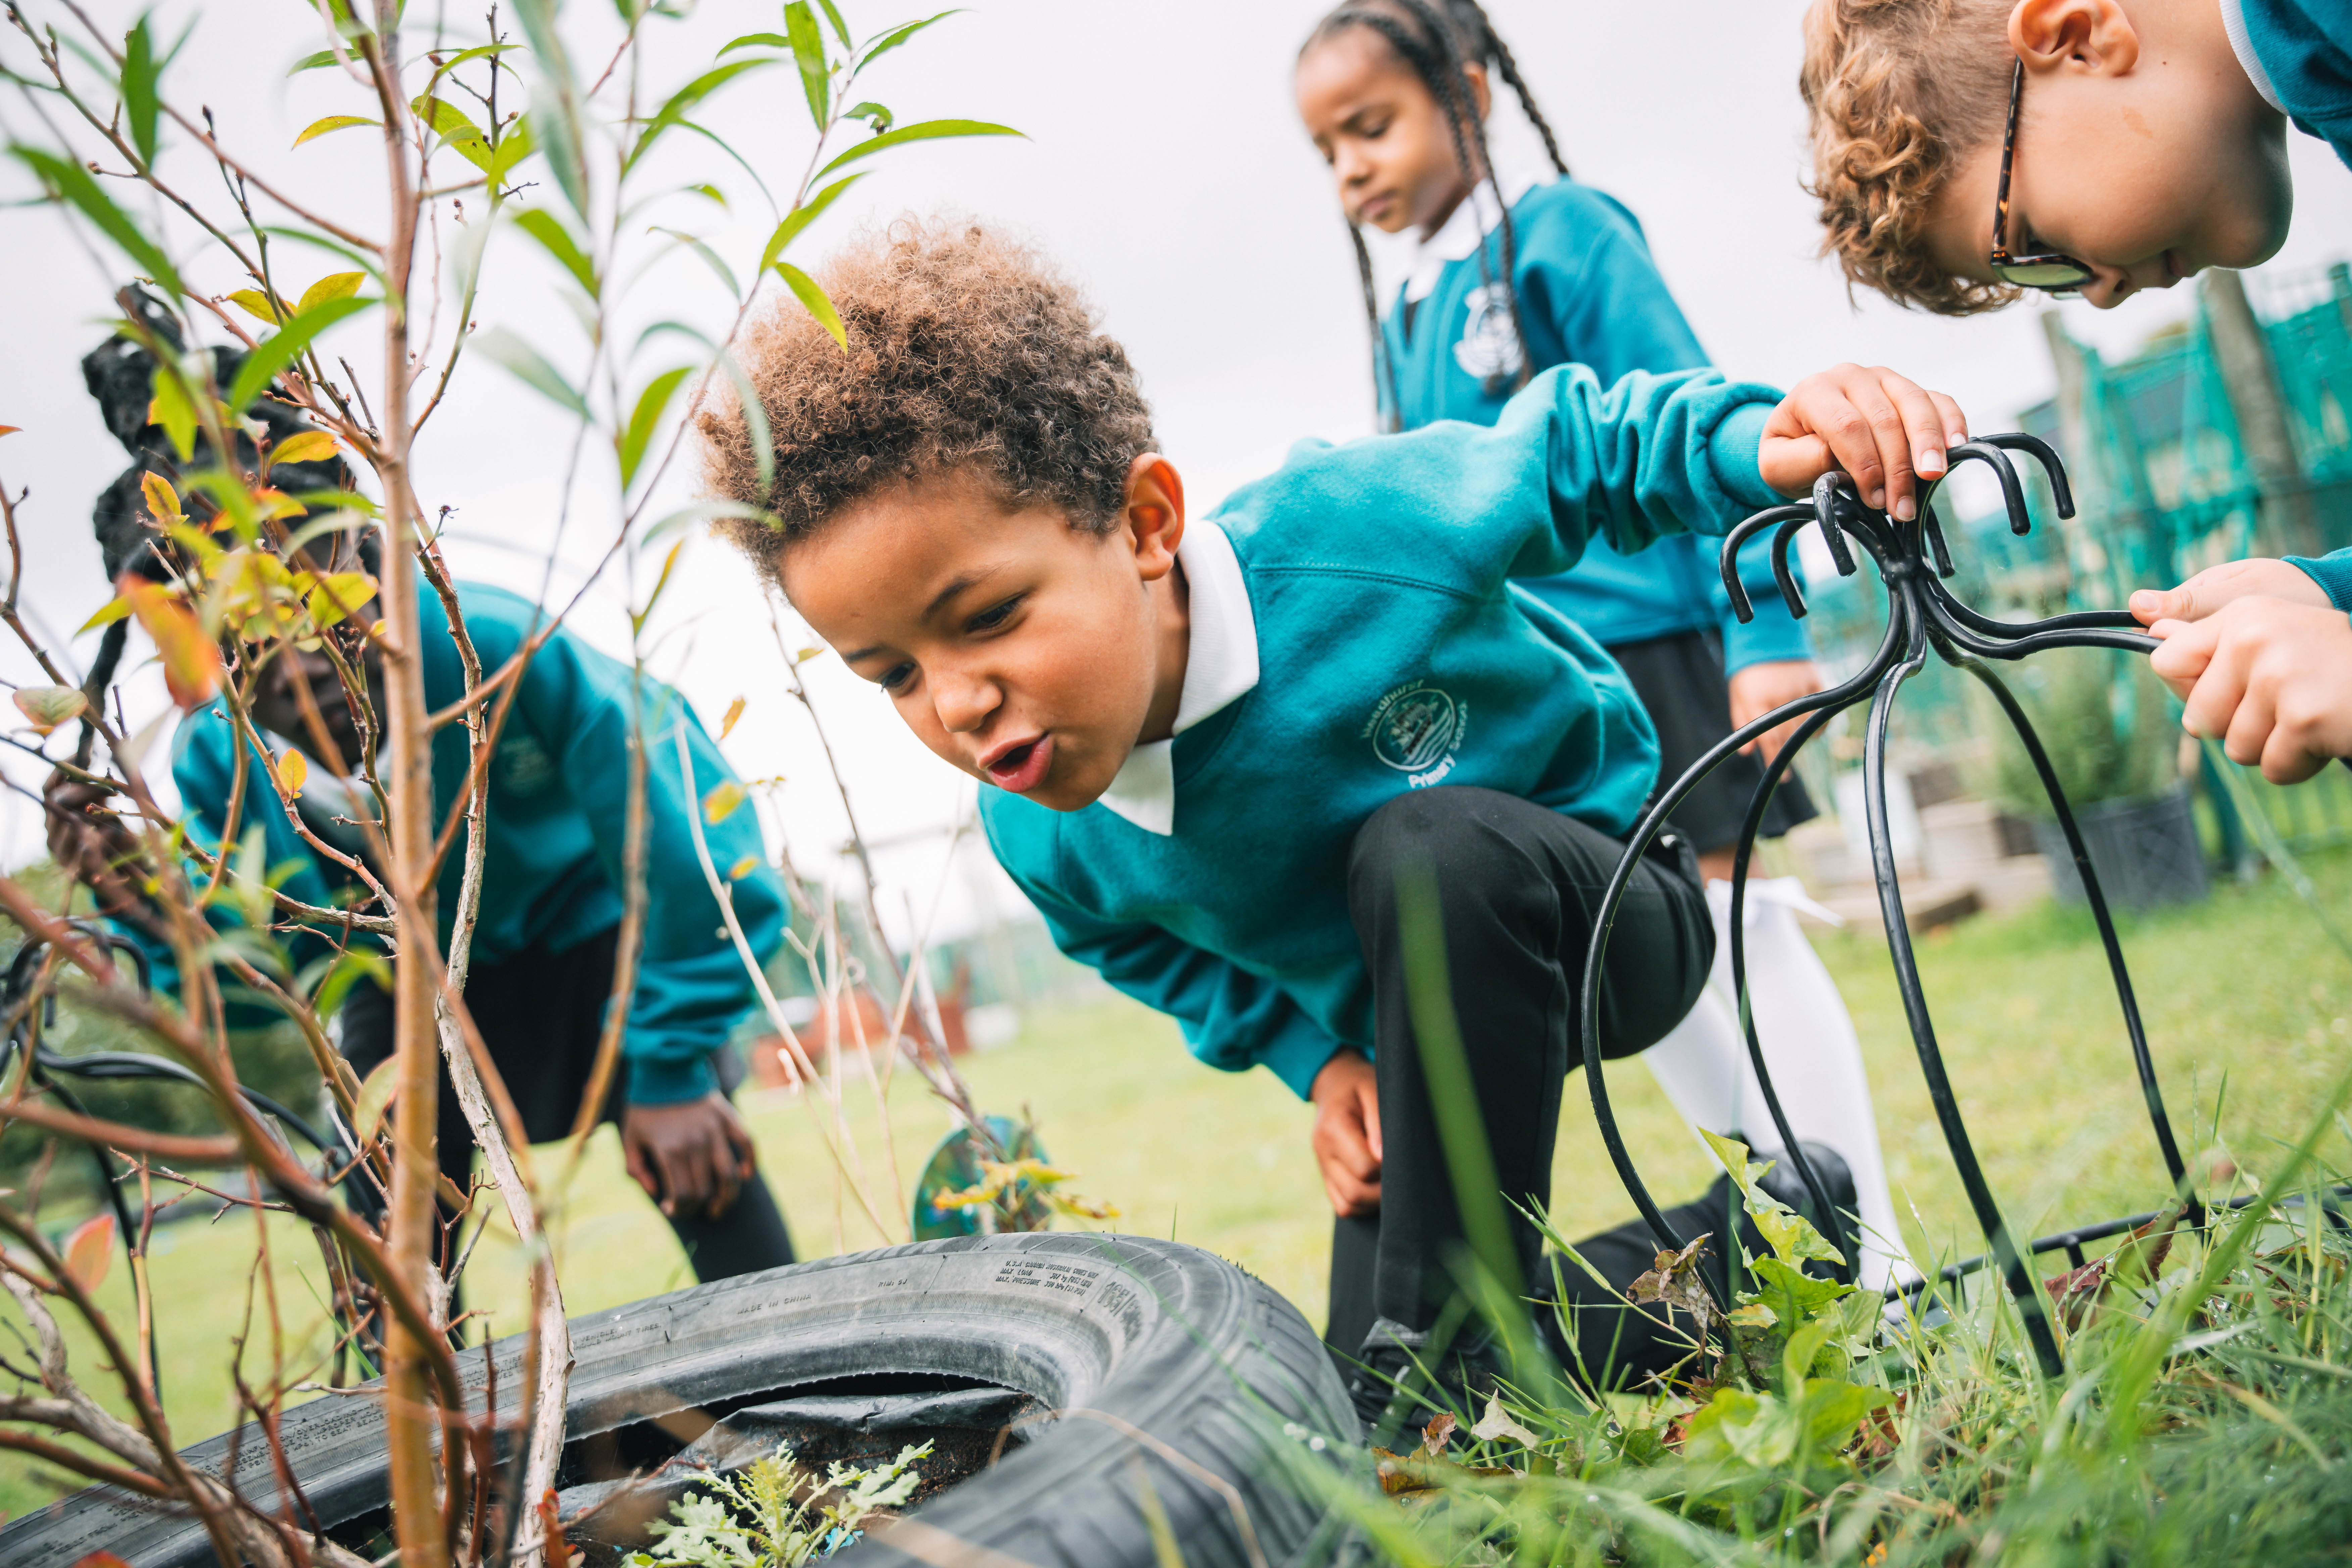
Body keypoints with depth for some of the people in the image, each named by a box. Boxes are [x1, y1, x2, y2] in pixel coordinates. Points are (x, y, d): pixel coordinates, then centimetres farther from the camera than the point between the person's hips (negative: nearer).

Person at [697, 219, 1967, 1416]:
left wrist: (1767, 439, -35)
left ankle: (1446, 1344, -25)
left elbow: (1584, 441, -16)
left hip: (1605, 918, -4)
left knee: (1430, 846, -40)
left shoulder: (1354, 534, -33)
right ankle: (1726, 1247, 25)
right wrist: (1317, 1058, -6)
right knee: (1368, 1437, 4)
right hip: (1401, 1028, 5)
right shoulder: (1040, 841, -19)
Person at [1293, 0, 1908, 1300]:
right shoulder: (1401, 325, 16)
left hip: (1644, 643, -7)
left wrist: (1761, 631, -17)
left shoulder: (1561, 229, -4)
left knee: (1730, 919, -7)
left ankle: (1866, 1257, 2)